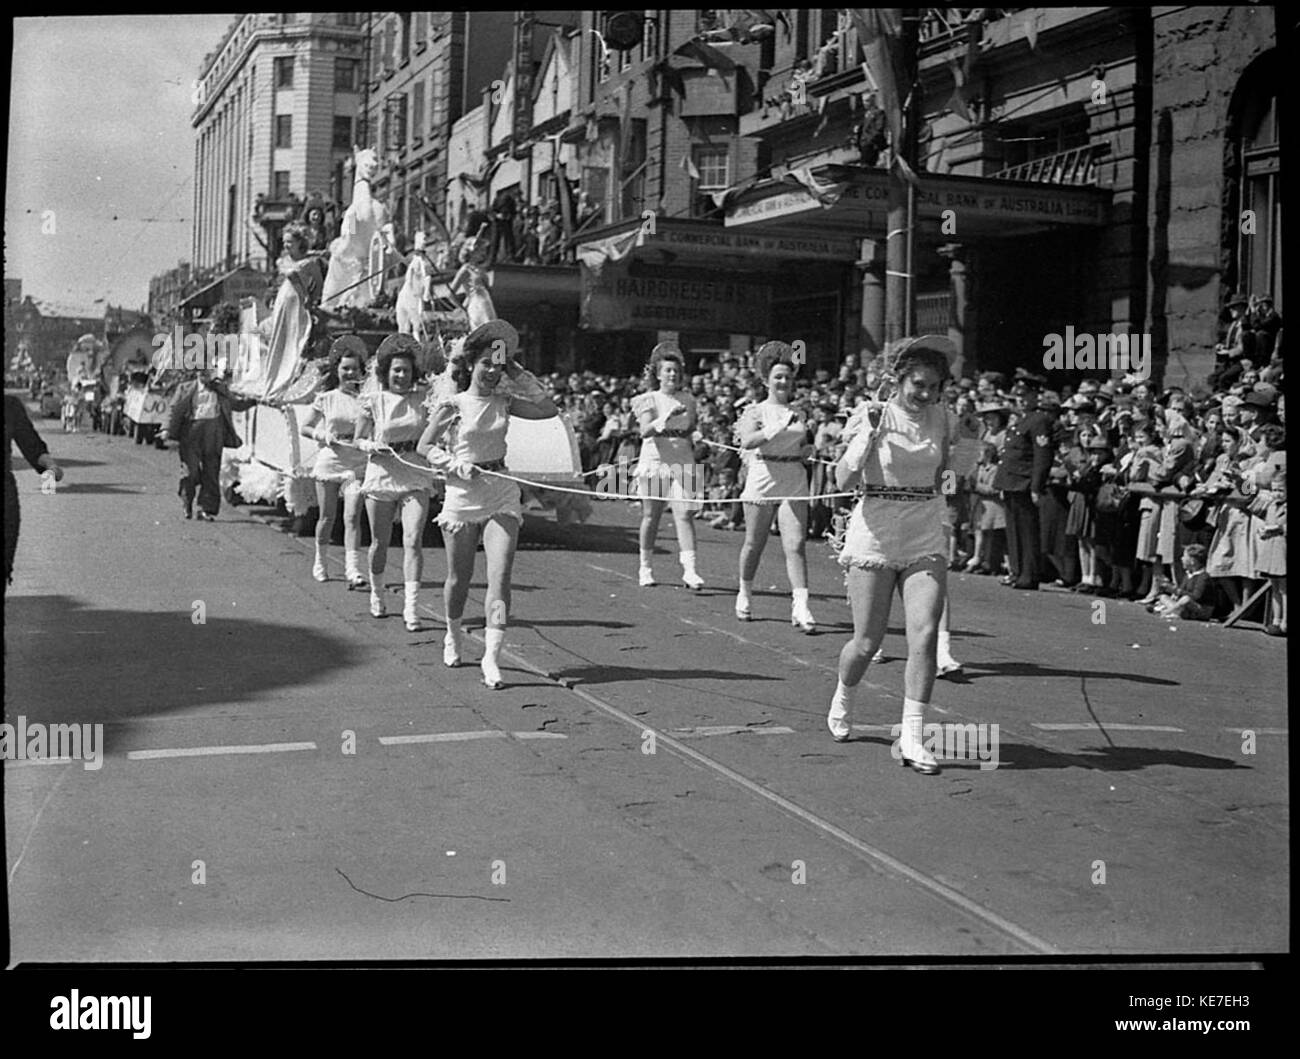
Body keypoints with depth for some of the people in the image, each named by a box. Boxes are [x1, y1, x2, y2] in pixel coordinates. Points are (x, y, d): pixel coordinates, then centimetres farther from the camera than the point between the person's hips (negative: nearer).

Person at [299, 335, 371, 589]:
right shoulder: (326, 399, 3)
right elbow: (305, 427, 10)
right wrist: (323, 436, -7)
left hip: (357, 464, -1)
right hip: (329, 461, 1)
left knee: (352, 517, -11)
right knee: (327, 516, 10)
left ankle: (353, 569, -15)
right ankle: (320, 562, 30)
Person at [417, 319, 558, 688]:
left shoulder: (503, 402, 6)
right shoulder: (452, 404, -4)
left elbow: (549, 409, 1)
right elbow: (424, 446, 0)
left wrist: (518, 374, 1)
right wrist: (457, 466, -14)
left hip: (502, 496, 2)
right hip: (463, 494, -2)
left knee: (500, 577, -11)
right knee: (460, 578, 11)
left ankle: (491, 657, -12)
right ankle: (454, 635, 40)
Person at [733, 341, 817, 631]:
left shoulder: (798, 414, 13)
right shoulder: (756, 411, -1)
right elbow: (747, 441, -20)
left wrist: (808, 451, 4)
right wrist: (778, 428, -28)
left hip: (795, 484, 3)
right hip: (762, 479, -3)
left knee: (795, 545, -9)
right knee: (754, 543, 8)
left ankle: (800, 606, -14)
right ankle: (745, 593, 32)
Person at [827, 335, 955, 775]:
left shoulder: (939, 417, 5)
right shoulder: (871, 417, -7)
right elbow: (843, 479, -16)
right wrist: (870, 434, -25)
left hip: (926, 540, 3)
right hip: (875, 536, -3)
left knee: (925, 635, -12)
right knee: (867, 643, 3)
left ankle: (910, 738, -6)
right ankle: (842, 701, 35)